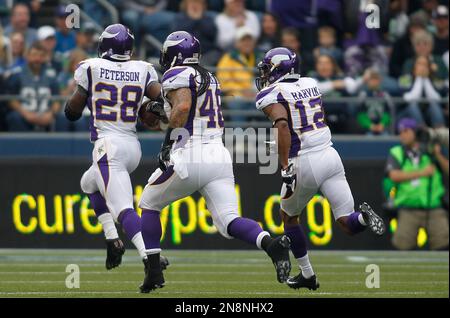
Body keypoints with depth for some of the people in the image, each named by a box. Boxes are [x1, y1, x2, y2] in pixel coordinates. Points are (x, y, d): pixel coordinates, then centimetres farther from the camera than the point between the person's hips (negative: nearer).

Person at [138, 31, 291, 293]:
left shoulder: (177, 75, -3)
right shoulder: (210, 78, 23)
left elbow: (183, 106, -21)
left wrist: (168, 141, -12)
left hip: (189, 158, -6)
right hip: (219, 156, 6)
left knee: (149, 205, 17)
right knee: (229, 222, -3)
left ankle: (154, 272, 13)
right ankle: (271, 244, -32)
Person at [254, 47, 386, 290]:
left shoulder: (272, 95, -4)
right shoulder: (310, 84, 16)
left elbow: (282, 125, -22)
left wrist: (286, 167, -24)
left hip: (304, 163, -4)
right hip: (330, 155, 5)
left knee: (289, 216, 23)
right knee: (347, 224, 3)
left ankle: (307, 274, 23)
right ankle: (363, 217, -33)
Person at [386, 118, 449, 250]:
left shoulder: (431, 151, 10)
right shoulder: (396, 153, 7)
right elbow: (394, 175, -10)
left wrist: (438, 156, -11)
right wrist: (422, 173, -13)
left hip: (434, 209, 1)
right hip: (408, 211, -1)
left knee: (443, 245, -7)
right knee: (402, 245, -9)